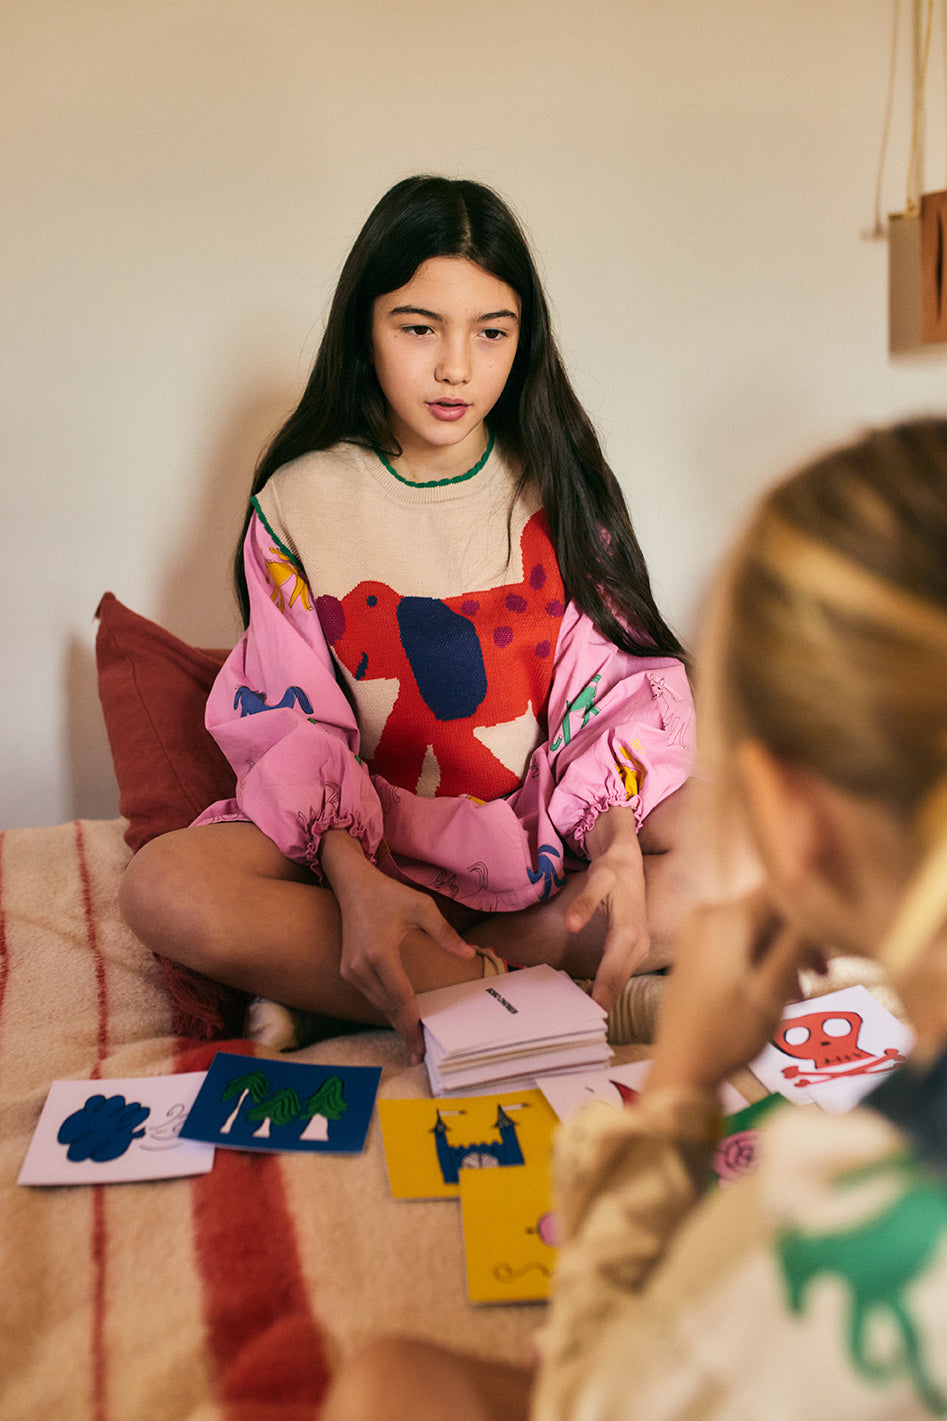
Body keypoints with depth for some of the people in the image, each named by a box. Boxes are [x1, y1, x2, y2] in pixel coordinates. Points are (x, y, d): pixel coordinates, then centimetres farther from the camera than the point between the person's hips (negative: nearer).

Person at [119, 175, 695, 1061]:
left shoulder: (558, 488, 3)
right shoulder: (299, 502, -1)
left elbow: (618, 684, -2)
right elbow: (292, 723, -6)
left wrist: (617, 842, -23)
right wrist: (353, 879, -26)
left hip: (553, 816, 2)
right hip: (373, 834, -1)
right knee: (161, 888, -27)